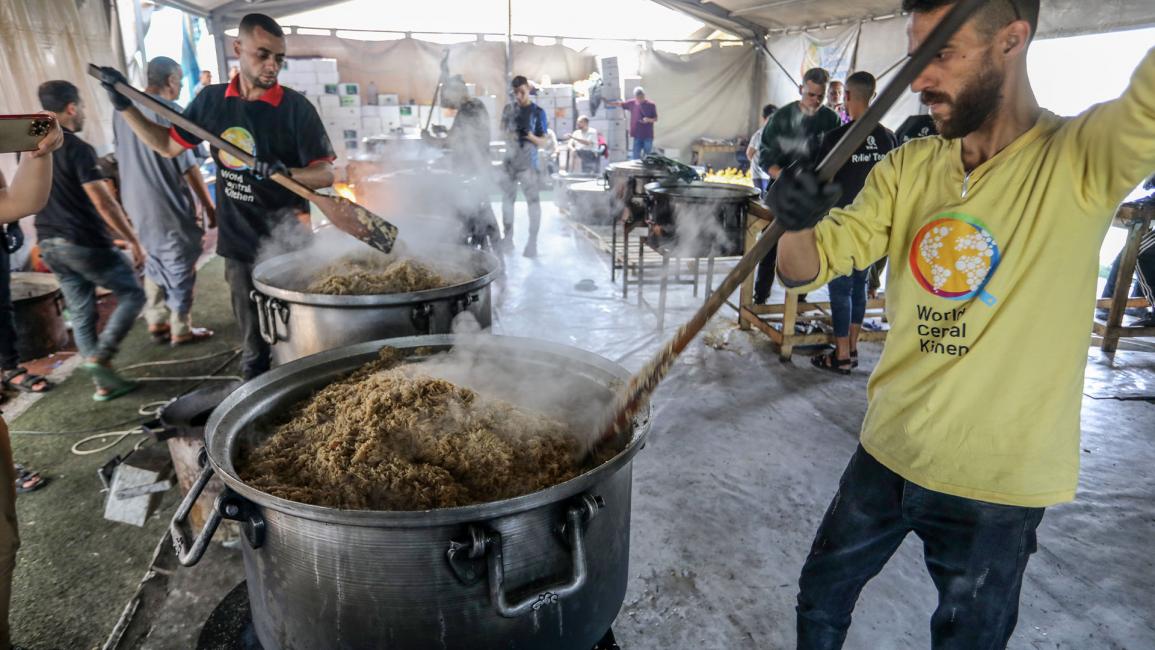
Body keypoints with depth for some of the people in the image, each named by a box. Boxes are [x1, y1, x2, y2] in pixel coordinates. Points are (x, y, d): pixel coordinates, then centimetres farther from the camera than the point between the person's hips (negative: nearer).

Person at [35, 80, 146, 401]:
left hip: (49, 244, 8)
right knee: (132, 295, 7)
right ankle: (100, 357, -5)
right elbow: (103, 201, -19)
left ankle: (104, 382, 15)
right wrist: (133, 241, -14)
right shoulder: (77, 148, -14)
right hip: (85, 242, -8)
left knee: (81, 314, 11)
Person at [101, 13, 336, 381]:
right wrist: (124, 105, 7)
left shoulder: (296, 108, -8)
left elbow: (326, 174, -10)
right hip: (238, 243, 4)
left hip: (287, 246, -3)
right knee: (253, 344, 13)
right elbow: (168, 145, 17)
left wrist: (288, 173, -29)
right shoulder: (212, 100, 4)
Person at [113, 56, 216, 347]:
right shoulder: (169, 111, -15)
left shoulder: (121, 111, 9)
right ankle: (181, 330, 11)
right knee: (180, 268, 4)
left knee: (154, 265, 19)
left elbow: (122, 157, 17)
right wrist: (209, 205, -9)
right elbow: (188, 166, -16)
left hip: (136, 204, 8)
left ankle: (157, 323, 26)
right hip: (169, 206, -7)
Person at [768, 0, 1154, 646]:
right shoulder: (909, 167, -1)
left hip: (998, 486, -3)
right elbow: (808, 269, -6)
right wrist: (798, 224, -28)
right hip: (888, 452, 4)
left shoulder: (1080, 158, -14)